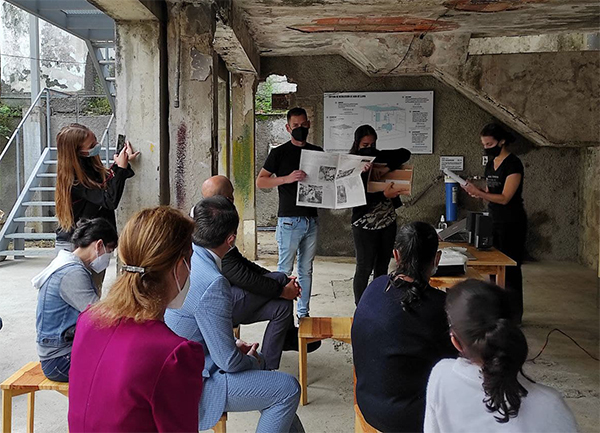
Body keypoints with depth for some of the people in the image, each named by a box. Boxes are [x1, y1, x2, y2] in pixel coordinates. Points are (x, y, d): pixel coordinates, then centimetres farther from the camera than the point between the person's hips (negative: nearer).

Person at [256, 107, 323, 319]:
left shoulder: (317, 152, 13)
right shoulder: (279, 153, 1)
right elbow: (260, 181, -4)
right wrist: (287, 178, -19)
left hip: (312, 219, 4)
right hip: (289, 220, -4)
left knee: (307, 269, 11)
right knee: (285, 270, -1)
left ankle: (303, 312, 20)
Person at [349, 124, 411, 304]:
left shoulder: (381, 157, 6)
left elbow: (405, 153, -3)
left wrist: (387, 168, -18)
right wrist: (384, 195, -30)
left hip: (388, 221, 5)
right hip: (365, 225, -5)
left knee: (382, 267, 13)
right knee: (364, 268, 0)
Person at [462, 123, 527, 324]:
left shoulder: (513, 164, -15)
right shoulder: (490, 164, 10)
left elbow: (504, 198, -20)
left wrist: (478, 192, -25)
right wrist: (478, 192, -3)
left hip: (512, 224, -9)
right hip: (495, 222, 9)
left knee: (510, 269, -2)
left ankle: (514, 316, 7)